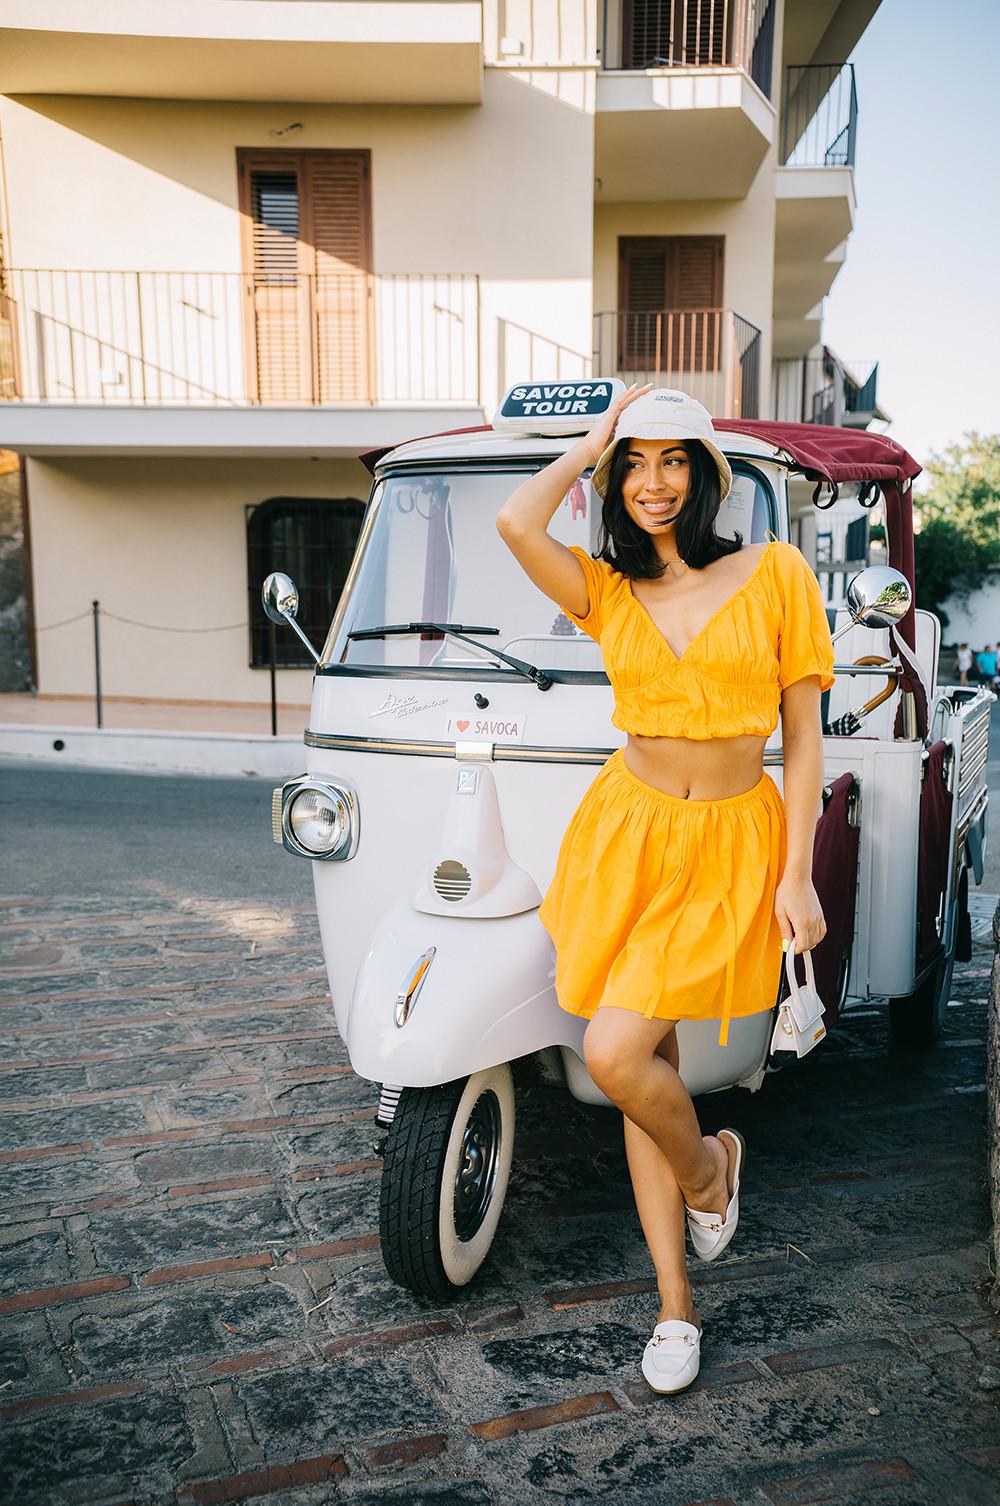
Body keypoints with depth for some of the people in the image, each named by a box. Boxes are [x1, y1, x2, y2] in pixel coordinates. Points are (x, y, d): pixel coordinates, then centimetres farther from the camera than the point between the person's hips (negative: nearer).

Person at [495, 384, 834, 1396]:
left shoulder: (775, 574, 0)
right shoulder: (607, 590, 7)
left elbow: (803, 735, -1)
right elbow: (515, 523, -12)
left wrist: (797, 876, -6)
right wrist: (593, 440, 2)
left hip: (730, 847, -3)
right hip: (627, 832, 3)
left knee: (615, 1056, -15)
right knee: (645, 1068, 7)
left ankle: (708, 1166, 20)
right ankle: (676, 1309, 24)